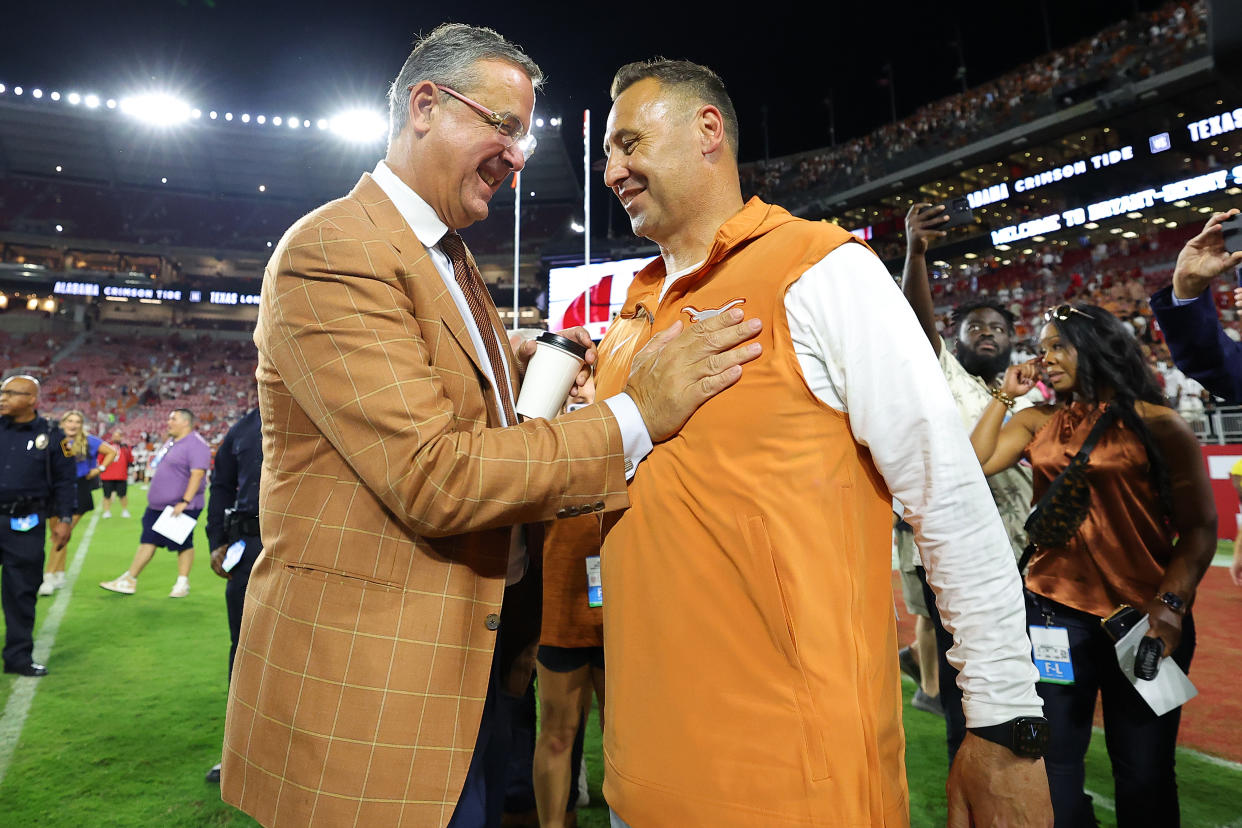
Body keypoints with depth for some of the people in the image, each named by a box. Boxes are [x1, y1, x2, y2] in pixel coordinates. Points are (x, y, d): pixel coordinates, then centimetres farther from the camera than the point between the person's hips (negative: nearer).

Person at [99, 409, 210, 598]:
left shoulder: (196, 444, -15)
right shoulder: (171, 442, 16)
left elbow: (197, 474, -24)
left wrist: (185, 501, -28)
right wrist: (154, 497, 22)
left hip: (181, 507, -9)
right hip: (158, 505, 9)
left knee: (184, 544, 1)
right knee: (148, 541, 10)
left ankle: (182, 583, 11)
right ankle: (129, 580, 15)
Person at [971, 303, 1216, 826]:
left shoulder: (1156, 424, -2)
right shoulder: (1036, 422, 8)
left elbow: (1200, 527, -4)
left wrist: (1170, 606, -17)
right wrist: (1005, 394, 1)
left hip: (1144, 619, -2)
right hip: (1054, 613, 3)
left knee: (1144, 771, 9)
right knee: (1054, 762, 11)